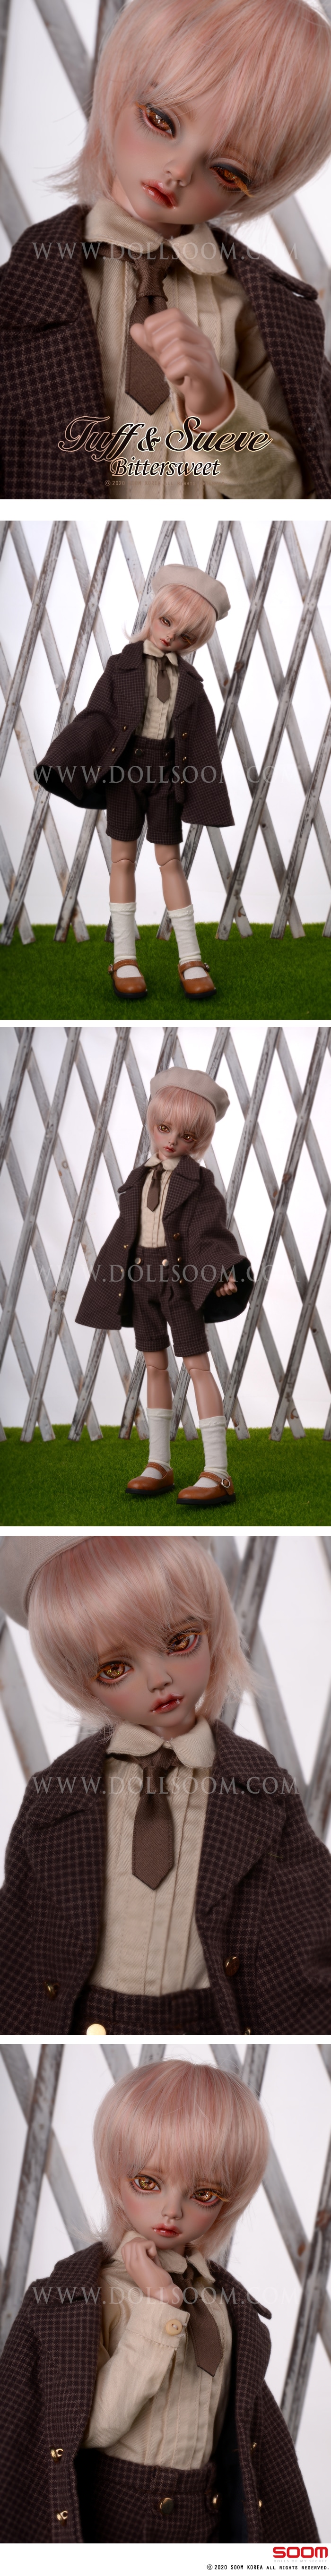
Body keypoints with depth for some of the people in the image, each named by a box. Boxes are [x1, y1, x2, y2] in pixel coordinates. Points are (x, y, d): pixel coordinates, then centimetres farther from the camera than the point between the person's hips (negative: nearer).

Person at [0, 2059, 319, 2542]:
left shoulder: (225, 2299, 2)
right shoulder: (86, 2289, -13)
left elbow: (241, 2428, 10)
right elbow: (93, 2427, -22)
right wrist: (160, 2308, -24)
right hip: (110, 2517, -4)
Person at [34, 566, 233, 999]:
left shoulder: (190, 681, 6)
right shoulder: (123, 666, 1)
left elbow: (202, 741, 4)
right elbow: (97, 717, -5)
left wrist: (208, 796, -3)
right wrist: (65, 763, -18)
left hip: (167, 771, 1)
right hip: (125, 766, -1)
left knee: (170, 860, 4)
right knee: (124, 857, 2)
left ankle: (190, 959, 5)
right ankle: (124, 958, 4)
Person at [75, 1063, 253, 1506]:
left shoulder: (198, 1181, -5)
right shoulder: (140, 1178, 11)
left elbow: (211, 1230, -12)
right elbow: (125, 1231, 15)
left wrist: (224, 1271, -26)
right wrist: (111, 1276, 14)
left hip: (181, 1277, -6)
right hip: (142, 1275, 6)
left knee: (197, 1366, -9)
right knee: (155, 1367, 11)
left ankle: (218, 1473, -12)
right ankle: (159, 1465, 19)